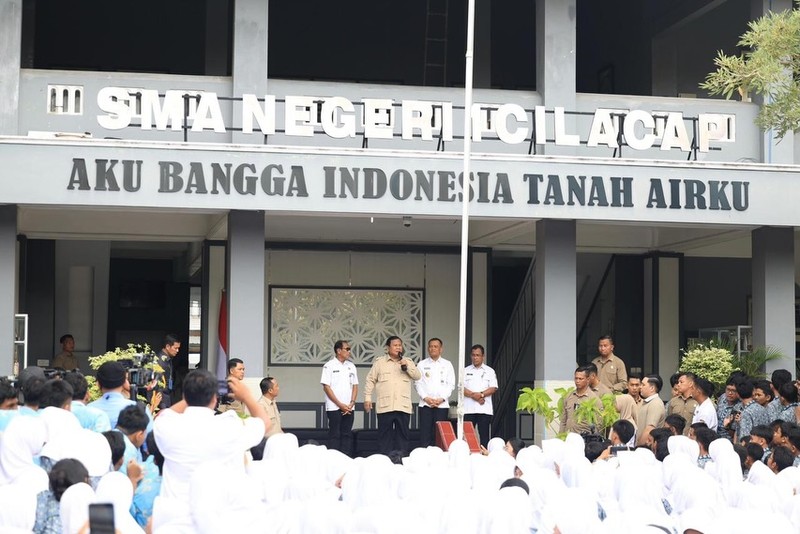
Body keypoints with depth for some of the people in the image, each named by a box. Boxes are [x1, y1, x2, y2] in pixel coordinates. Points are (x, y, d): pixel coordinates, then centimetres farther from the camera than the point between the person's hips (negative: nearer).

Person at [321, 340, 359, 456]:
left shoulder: (351, 366, 12)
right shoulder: (329, 366, -4)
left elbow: (355, 386, 12)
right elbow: (326, 387, -8)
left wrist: (351, 403, -3)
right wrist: (340, 404, -12)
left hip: (349, 408, 5)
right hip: (334, 407, -5)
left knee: (347, 435, 5)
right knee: (334, 435, -4)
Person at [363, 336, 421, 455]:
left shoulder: (408, 362, 15)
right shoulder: (379, 362, 7)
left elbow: (417, 376, 5)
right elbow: (370, 380, 7)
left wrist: (407, 367, -9)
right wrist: (367, 398, 1)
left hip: (403, 406, 2)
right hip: (385, 406, -2)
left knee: (403, 435, 3)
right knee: (385, 435, -1)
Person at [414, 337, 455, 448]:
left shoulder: (447, 365, 10)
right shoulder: (422, 364, 10)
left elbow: (451, 385, 4)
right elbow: (418, 384, 4)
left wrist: (441, 399, -8)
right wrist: (426, 398, -9)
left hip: (442, 405, 0)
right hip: (425, 404, 0)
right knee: (425, 434, -5)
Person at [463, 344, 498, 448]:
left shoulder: (490, 371, 9)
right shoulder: (466, 371, 11)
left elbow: (493, 388, -1)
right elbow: (461, 388, 1)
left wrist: (481, 394, -16)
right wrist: (473, 395, -13)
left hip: (484, 409, -1)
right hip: (468, 409, 1)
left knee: (484, 435, -1)